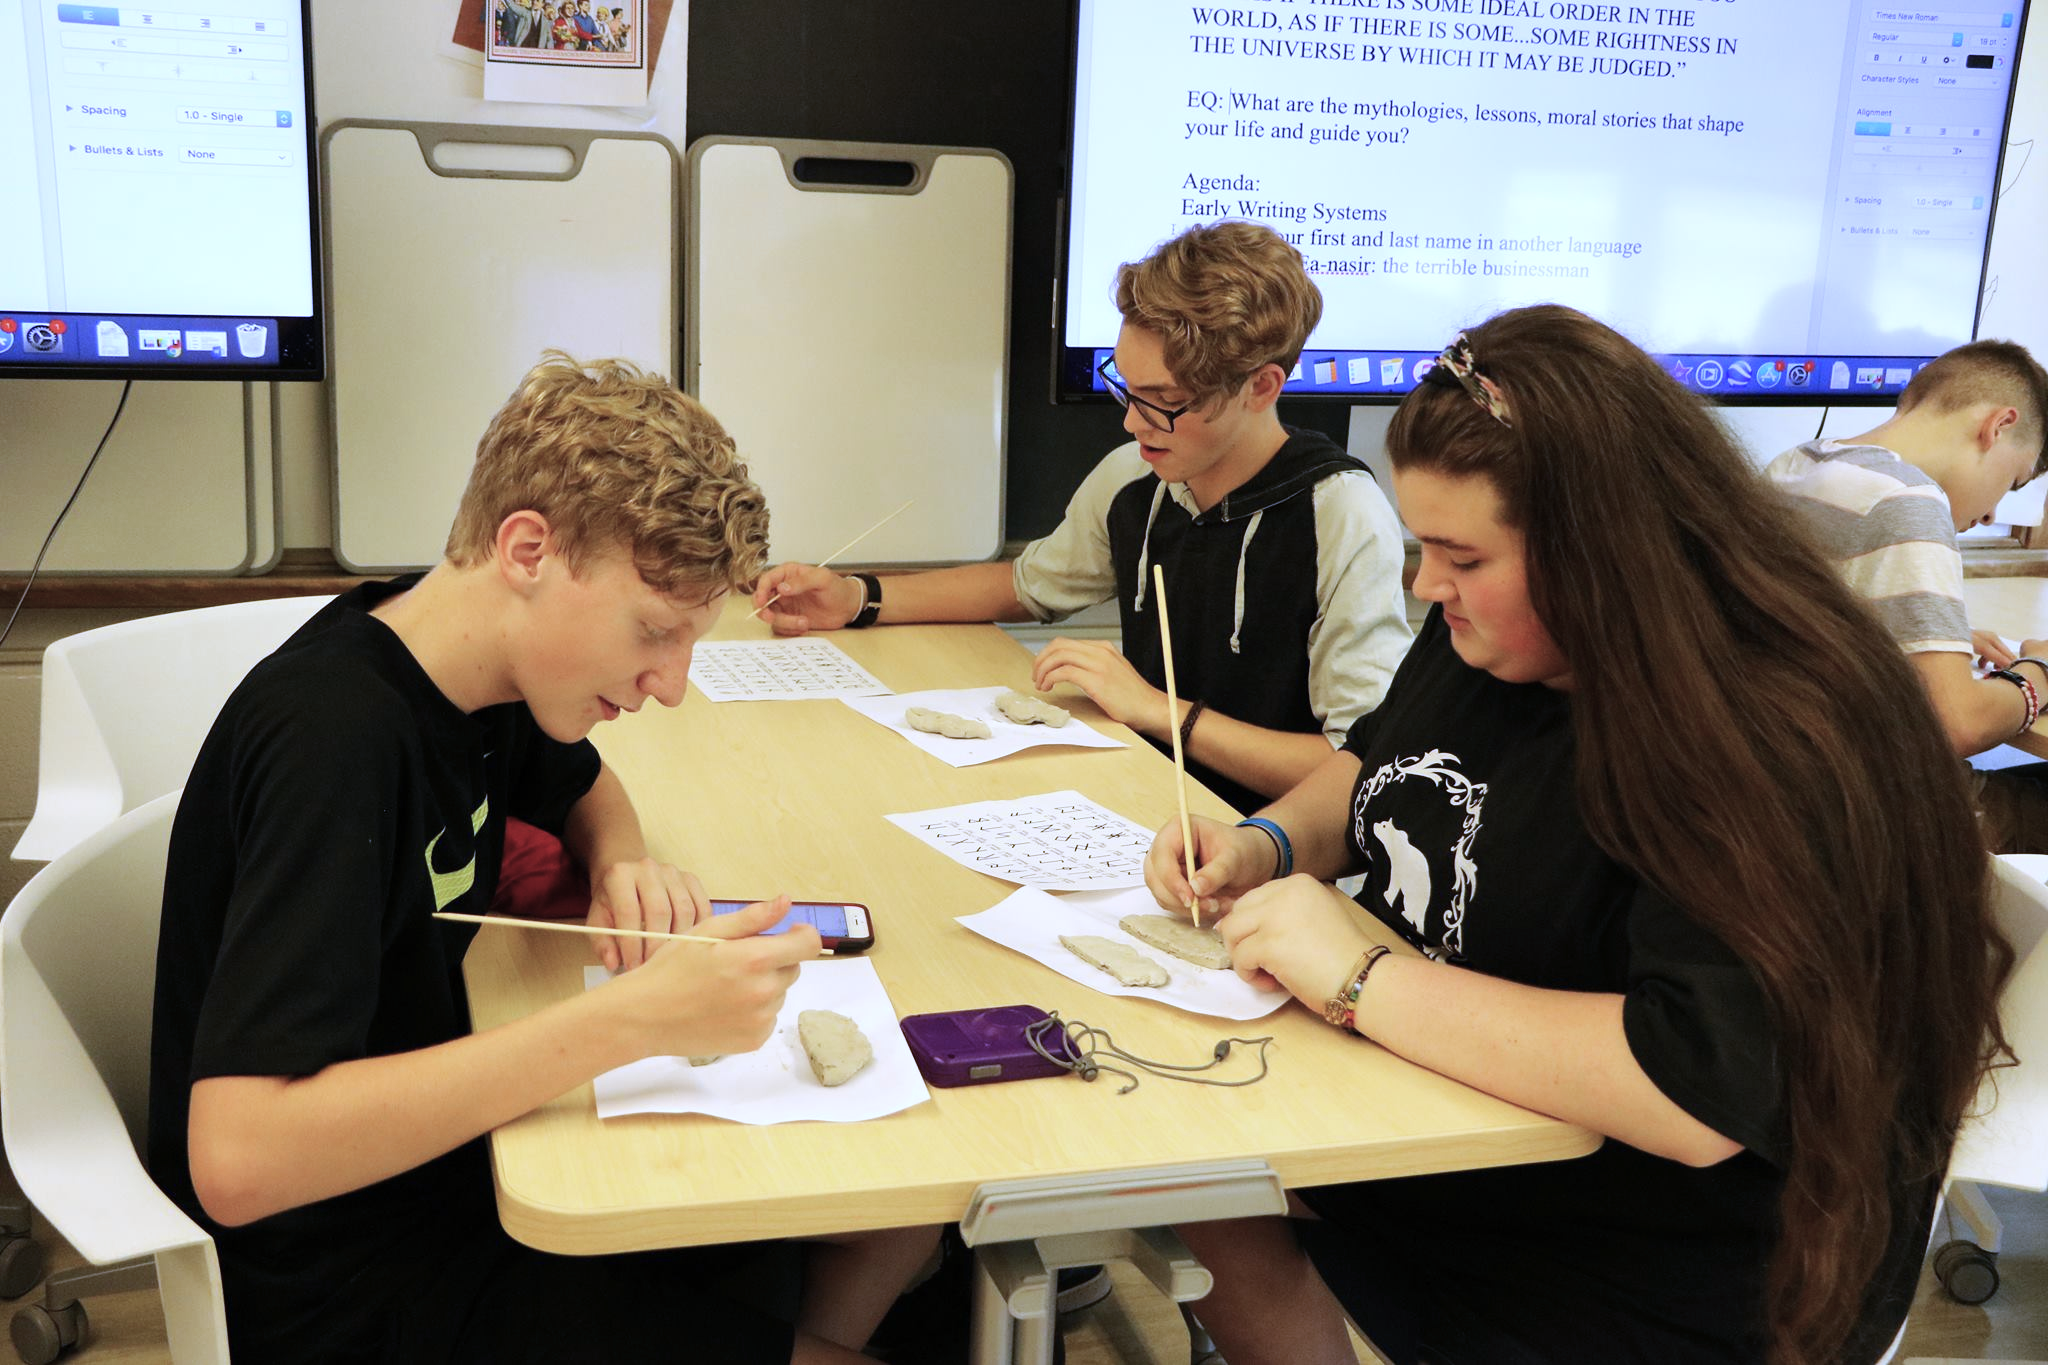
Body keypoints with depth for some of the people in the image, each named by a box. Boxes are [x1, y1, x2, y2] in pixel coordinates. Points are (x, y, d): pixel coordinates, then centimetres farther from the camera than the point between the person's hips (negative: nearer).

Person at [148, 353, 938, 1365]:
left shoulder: (484, 667, -2)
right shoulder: (333, 740, -27)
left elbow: (583, 788, 21)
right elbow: (238, 1160, -35)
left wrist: (622, 864, -4)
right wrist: (629, 1020, -36)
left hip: (446, 1152, 8)